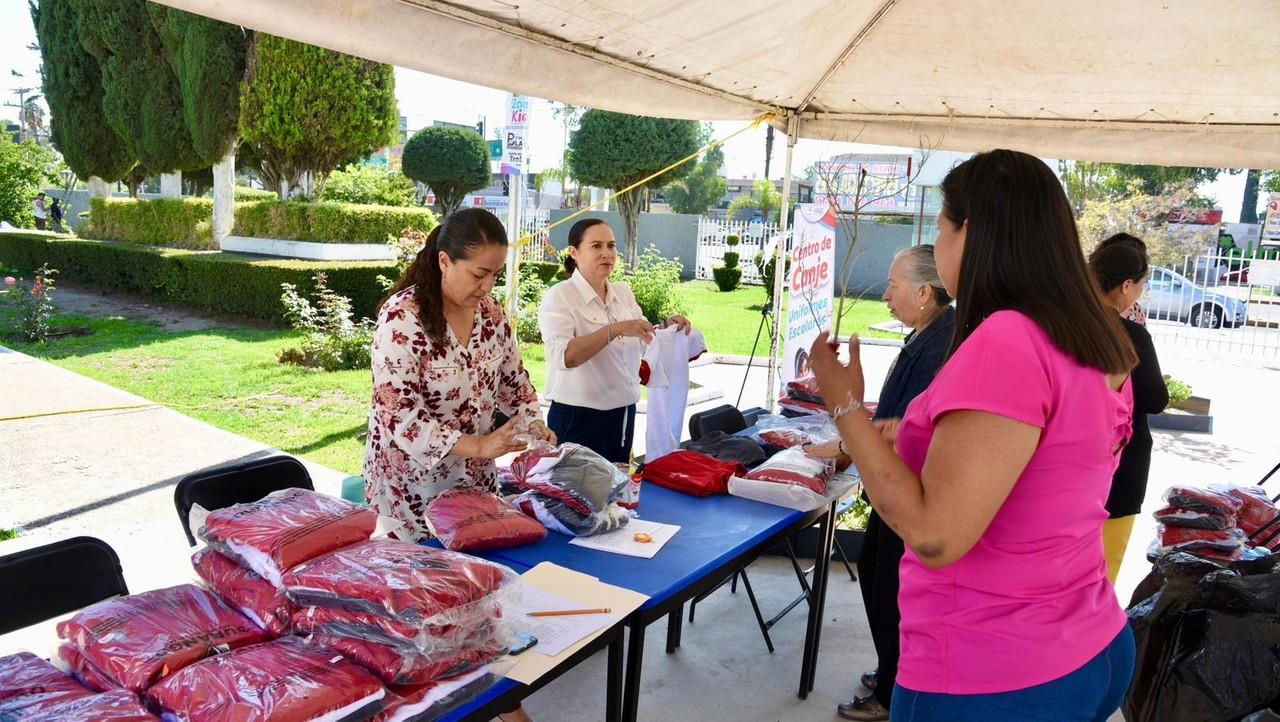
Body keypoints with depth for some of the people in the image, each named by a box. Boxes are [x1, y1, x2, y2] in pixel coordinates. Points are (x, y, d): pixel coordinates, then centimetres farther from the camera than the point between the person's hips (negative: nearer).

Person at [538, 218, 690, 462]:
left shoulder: (624, 293, 8)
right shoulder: (559, 296, -11)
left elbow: (643, 341, 18)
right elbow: (564, 357, -25)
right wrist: (615, 329, -32)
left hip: (623, 414, 6)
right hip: (578, 417, -6)